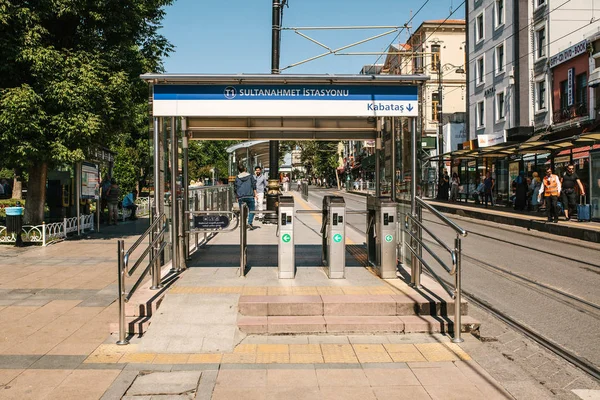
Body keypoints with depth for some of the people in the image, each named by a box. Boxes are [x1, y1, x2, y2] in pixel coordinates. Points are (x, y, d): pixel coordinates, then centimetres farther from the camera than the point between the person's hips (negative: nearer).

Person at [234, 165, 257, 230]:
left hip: (241, 197, 1)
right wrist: (255, 194, 6)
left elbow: (235, 188, 6)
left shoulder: (237, 178, 4)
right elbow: (254, 185, 1)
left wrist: (237, 197, 14)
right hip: (250, 196, -1)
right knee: (251, 210, 5)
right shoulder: (250, 176, 3)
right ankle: (250, 223, -13)